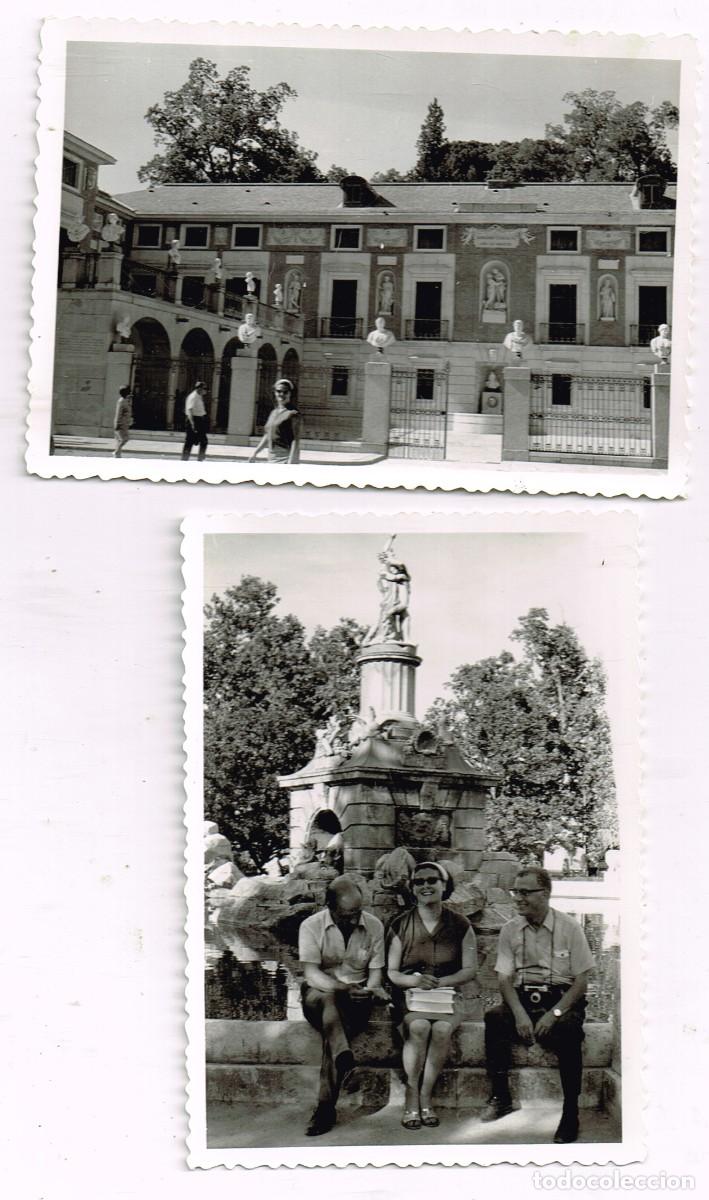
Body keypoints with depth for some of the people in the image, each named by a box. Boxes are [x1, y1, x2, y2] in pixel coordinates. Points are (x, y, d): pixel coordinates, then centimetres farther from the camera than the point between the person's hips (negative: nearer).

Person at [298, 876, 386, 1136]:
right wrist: (343, 989, -31)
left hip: (355, 998, 1)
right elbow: (312, 973, -15)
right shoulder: (311, 926, -7)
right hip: (319, 993, -1)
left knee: (334, 1029, -32)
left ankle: (325, 1108, -33)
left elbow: (375, 971, 4)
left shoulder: (374, 926, 1)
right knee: (328, 1000, -39)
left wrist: (371, 990, -19)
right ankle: (346, 1064, -52)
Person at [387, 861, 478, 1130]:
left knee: (442, 1028, -31)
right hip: (409, 995, 0)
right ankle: (411, 1098, -18)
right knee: (419, 1027, -32)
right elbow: (391, 971, 3)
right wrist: (414, 980, -18)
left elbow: (470, 969, 4)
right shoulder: (401, 925, 4)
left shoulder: (459, 925, 5)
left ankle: (424, 1097, -17)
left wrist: (441, 982, -13)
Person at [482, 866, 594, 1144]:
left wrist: (554, 1013, -16)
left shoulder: (569, 928, -1)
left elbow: (581, 981, -2)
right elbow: (504, 978, 2)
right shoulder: (510, 930, 7)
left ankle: (570, 1114, -25)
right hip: (521, 999, 3)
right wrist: (519, 1014, -16)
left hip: (562, 999, -3)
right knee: (494, 1018, -28)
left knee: (568, 1030, -34)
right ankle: (501, 1097, -20)